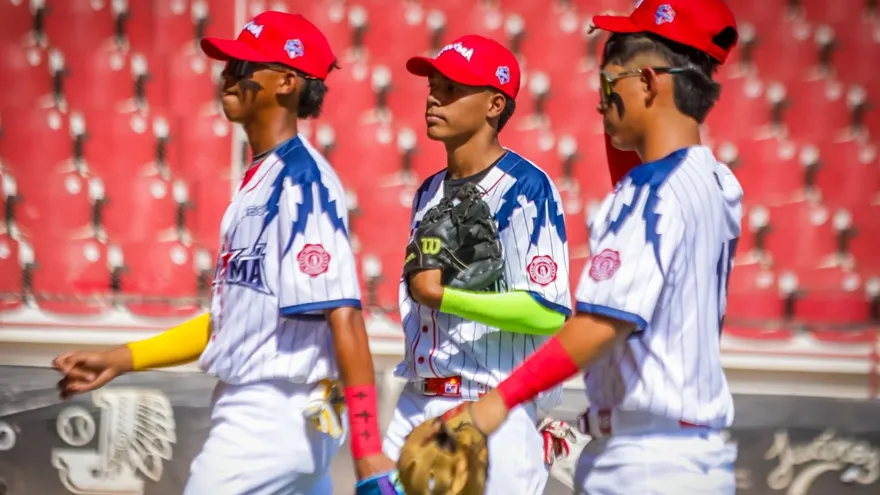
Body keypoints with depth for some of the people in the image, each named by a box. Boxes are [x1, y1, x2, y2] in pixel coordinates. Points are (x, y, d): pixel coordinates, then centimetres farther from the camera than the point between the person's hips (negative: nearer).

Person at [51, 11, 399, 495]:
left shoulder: (303, 182, -15)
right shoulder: (258, 179, 14)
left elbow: (344, 317, -21)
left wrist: (368, 453, -26)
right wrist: (121, 359, 16)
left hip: (275, 420, -9)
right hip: (247, 413, 9)